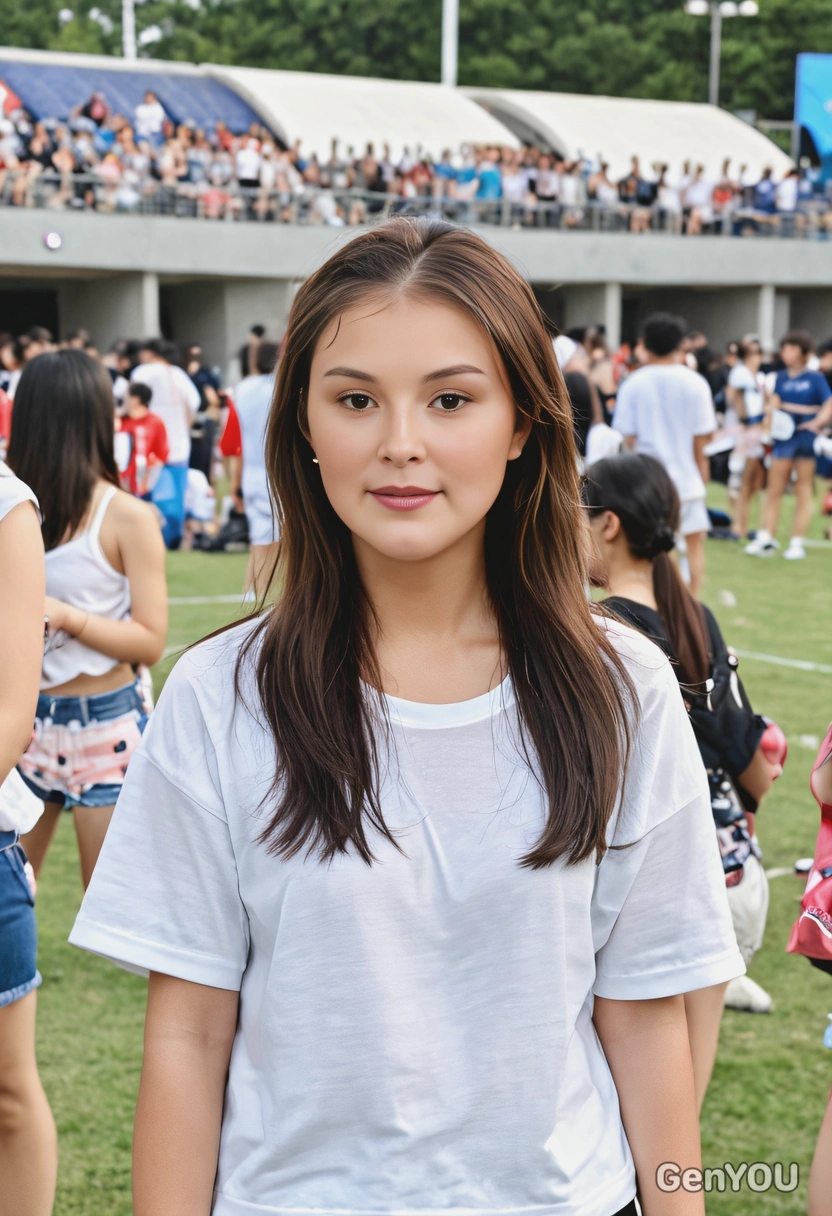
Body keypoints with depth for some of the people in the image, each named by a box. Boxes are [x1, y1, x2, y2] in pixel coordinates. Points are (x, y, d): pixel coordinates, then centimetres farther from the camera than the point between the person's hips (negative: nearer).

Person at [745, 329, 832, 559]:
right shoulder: (781, 378, 7)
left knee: (803, 491, 5)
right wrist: (771, 410, -21)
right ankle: (766, 538, 7)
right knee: (774, 490, 4)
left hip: (805, 437, -3)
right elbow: (774, 401, -2)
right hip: (783, 436, 3)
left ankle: (797, 543, 9)